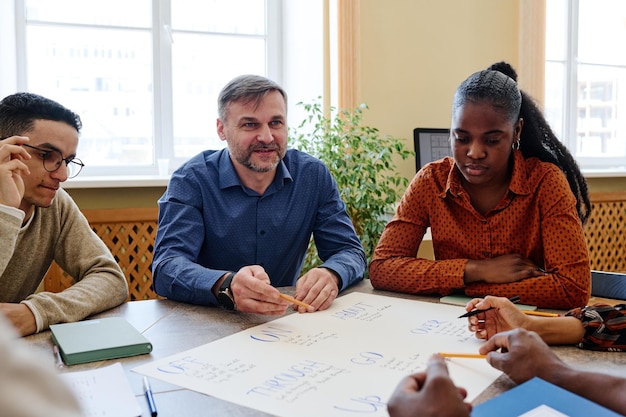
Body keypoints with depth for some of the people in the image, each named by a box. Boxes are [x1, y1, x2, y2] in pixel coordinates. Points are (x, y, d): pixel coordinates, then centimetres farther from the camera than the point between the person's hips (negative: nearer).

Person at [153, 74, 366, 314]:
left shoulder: (314, 175, -2)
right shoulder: (192, 180, -10)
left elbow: (350, 251, -3)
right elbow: (166, 267, -20)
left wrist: (330, 275, -27)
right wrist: (226, 287, -41)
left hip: (286, 319, 2)